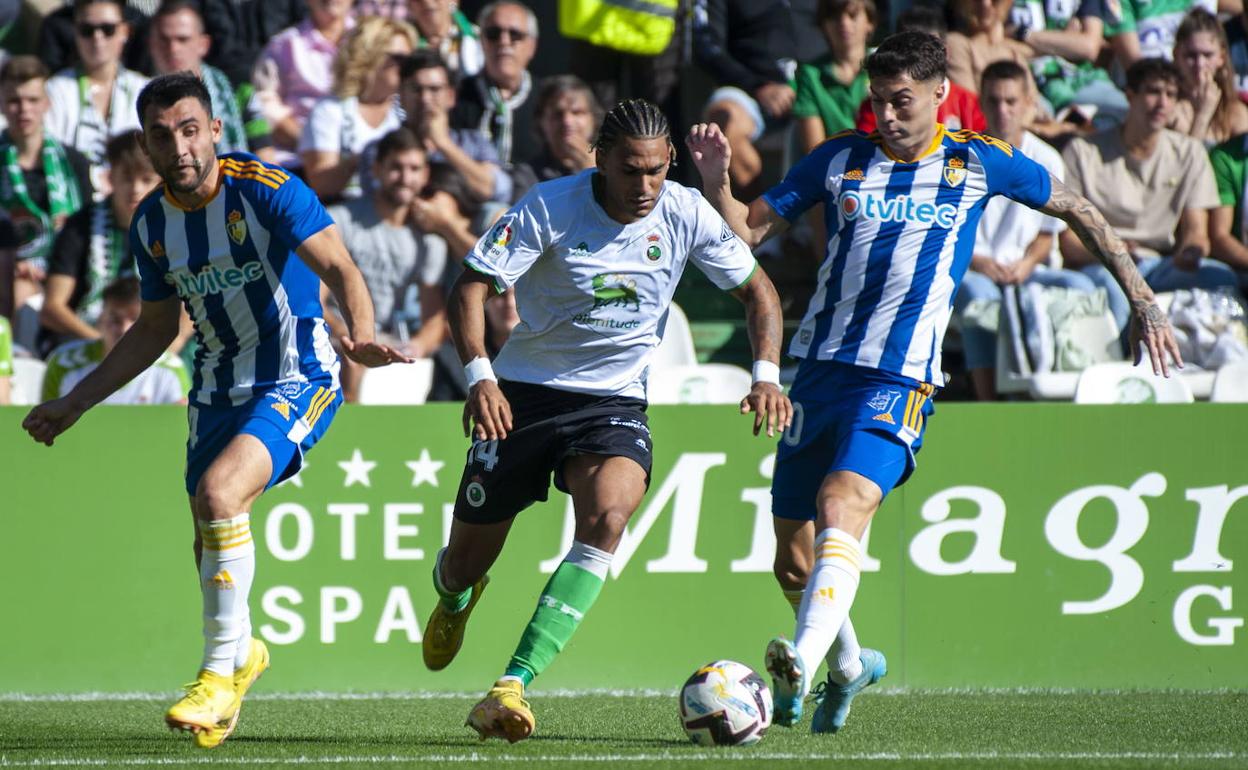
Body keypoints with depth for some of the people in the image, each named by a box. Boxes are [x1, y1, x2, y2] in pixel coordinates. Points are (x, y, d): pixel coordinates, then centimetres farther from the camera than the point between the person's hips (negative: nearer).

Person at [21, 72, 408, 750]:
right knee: (211, 545, 7)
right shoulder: (150, 225, 2)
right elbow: (155, 330, 16)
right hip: (218, 387, 6)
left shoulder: (266, 189, -16)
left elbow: (339, 269, -23)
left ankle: (221, 673, -16)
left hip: (297, 377, -6)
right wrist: (75, 402, 14)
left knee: (217, 491, -27)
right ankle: (241, 650, 38)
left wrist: (362, 336, -44)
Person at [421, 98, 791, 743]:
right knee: (466, 562, 5)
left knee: (608, 514, -30)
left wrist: (766, 374, -10)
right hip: (523, 394, -1)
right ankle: (454, 595, 49)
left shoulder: (686, 214, -7)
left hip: (614, 400, 1)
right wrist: (478, 374, -33)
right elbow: (471, 286, -17)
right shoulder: (549, 207, -16)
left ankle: (512, 686, -33)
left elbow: (757, 290, 6)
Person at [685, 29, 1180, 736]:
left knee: (842, 505, -30)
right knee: (793, 560, 8)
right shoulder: (842, 159, 9)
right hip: (821, 368, 4)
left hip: (901, 379, -4)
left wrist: (1142, 300, 15)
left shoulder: (978, 162, 5)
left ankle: (803, 665, -45)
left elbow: (1078, 210, 17)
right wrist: (715, 179, -10)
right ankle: (849, 664, 35)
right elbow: (749, 230, 10)